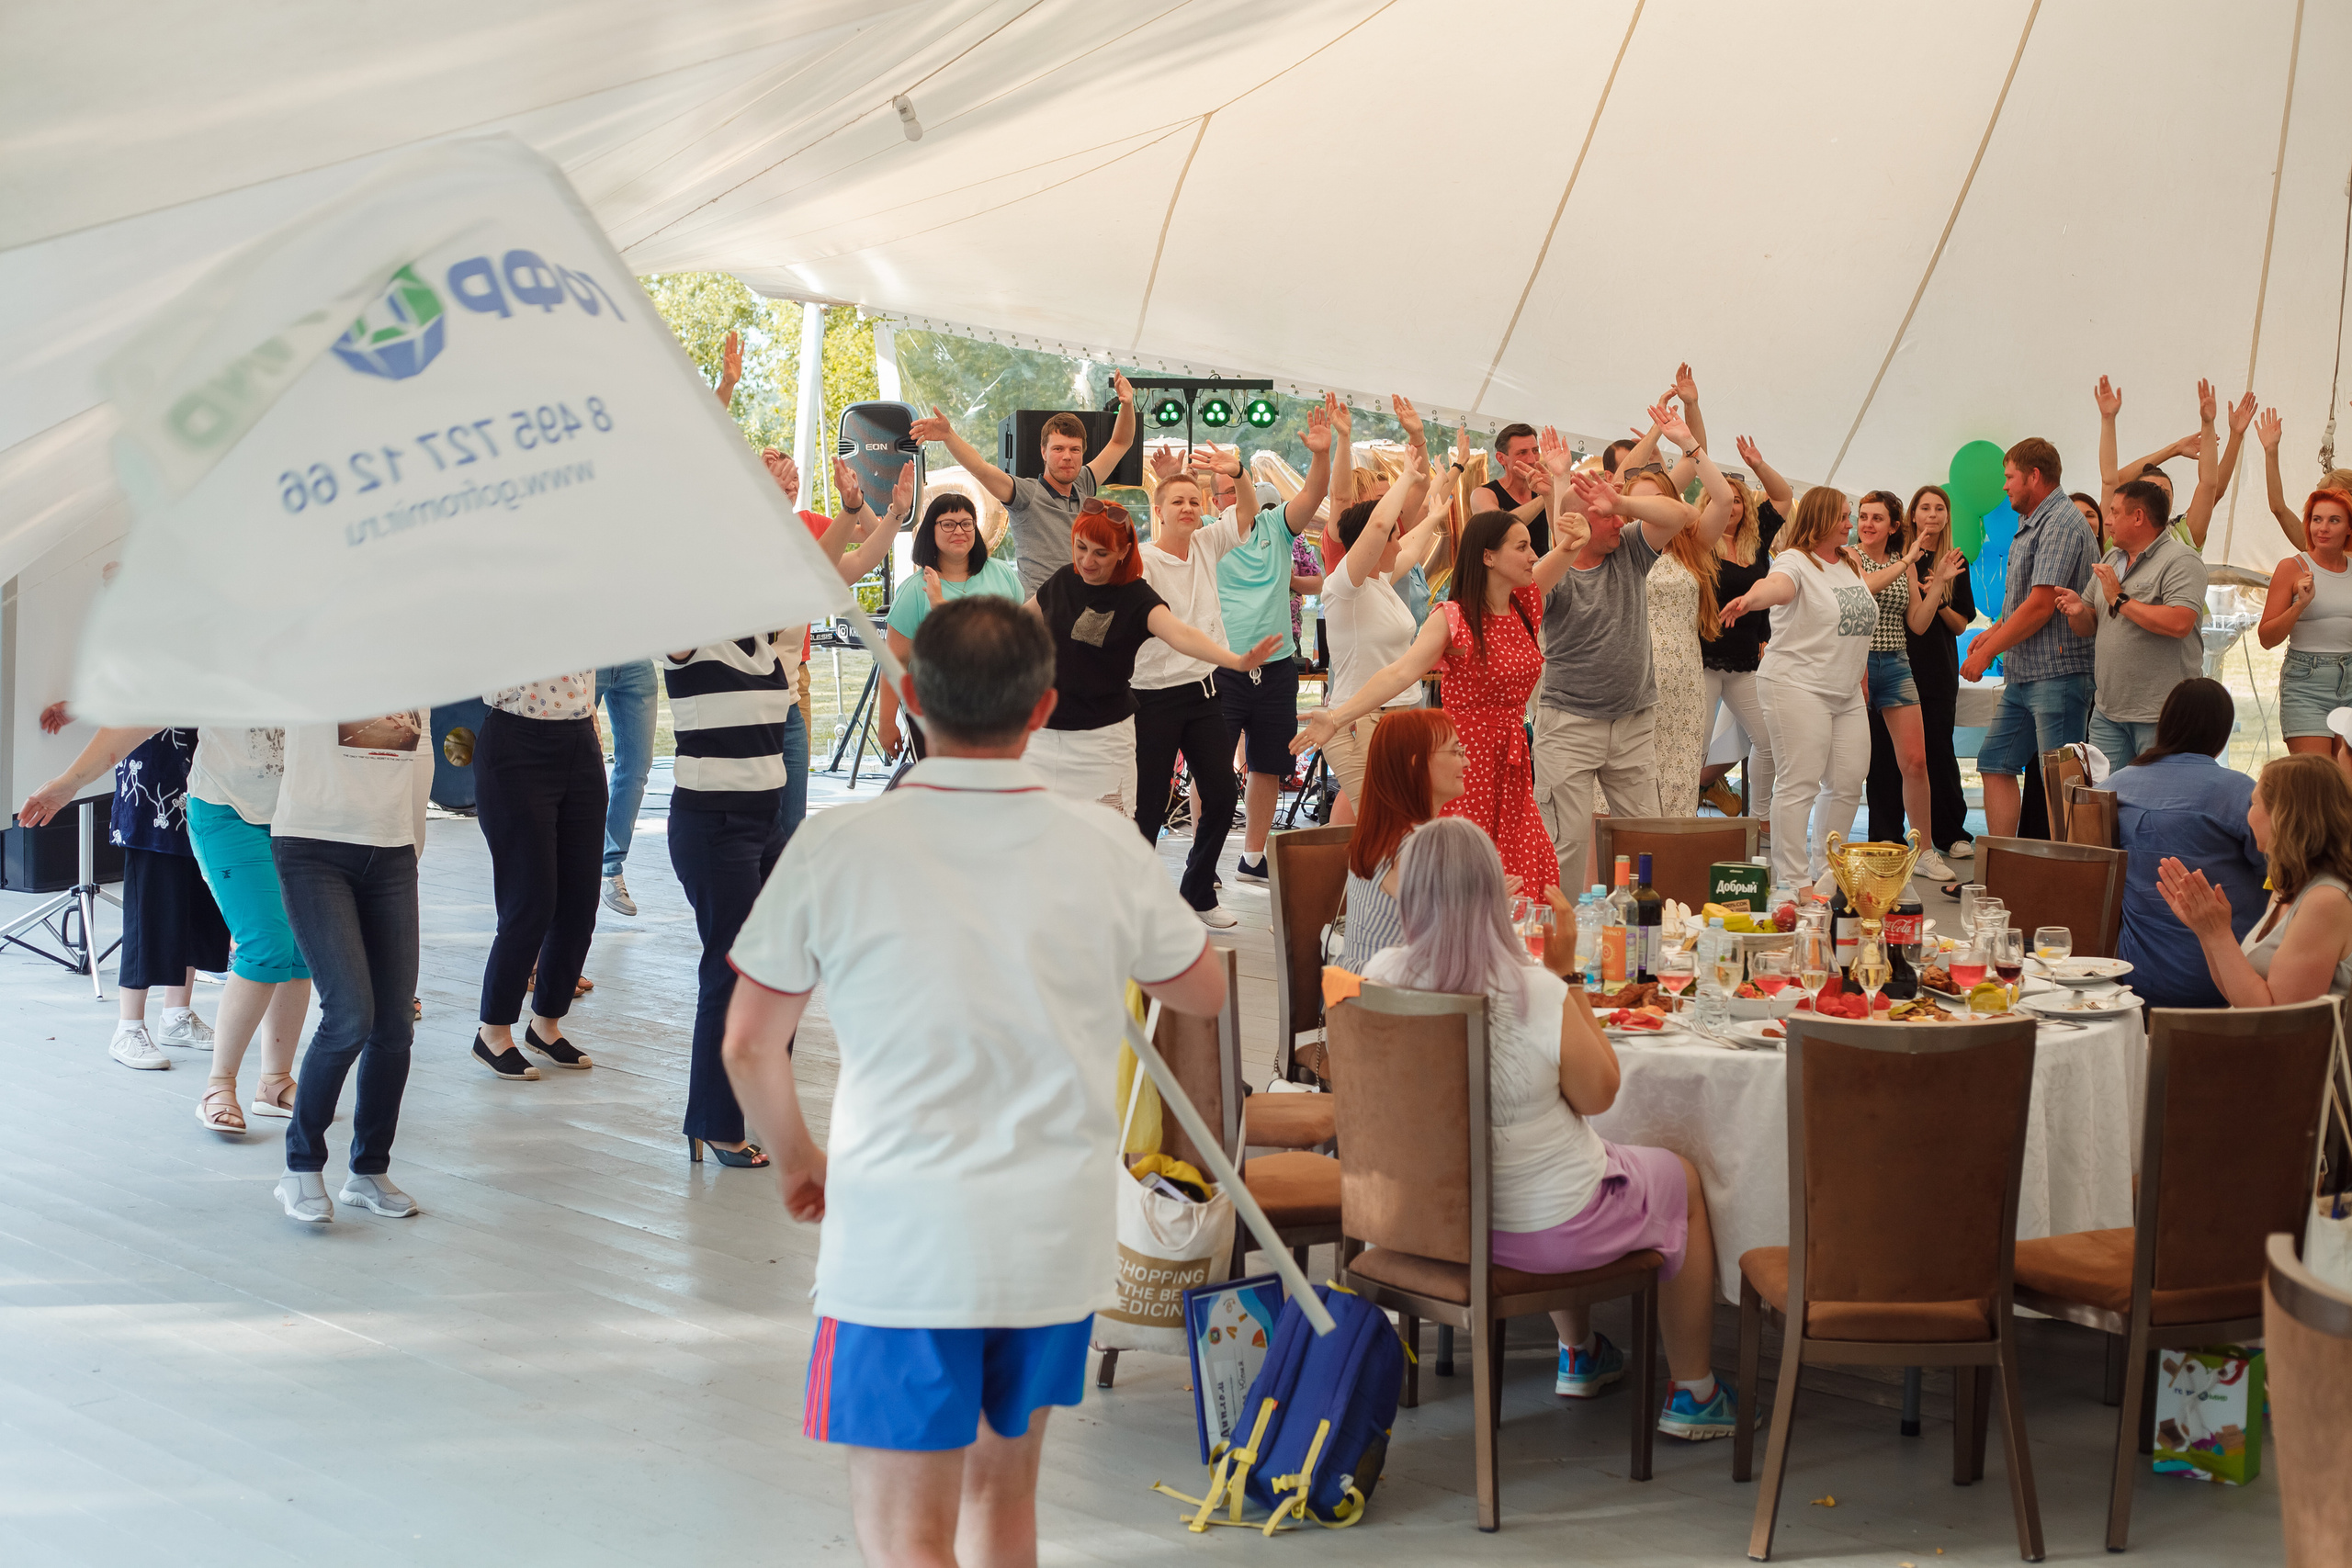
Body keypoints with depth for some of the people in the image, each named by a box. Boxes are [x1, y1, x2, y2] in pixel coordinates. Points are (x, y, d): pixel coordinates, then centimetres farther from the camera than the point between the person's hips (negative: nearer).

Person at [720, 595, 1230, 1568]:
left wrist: (795, 1159, 16)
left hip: (899, 1240, -3)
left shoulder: (836, 850, -11)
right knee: (1001, 1488, 22)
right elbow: (1204, 993, 11)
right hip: (1059, 1234, 4)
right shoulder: (1106, 849, -6)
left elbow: (749, 1048, -2)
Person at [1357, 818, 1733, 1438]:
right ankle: (1693, 1393, 34)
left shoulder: (1381, 976, -15)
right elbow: (1598, 1094, -12)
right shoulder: (1536, 993, -28)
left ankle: (1579, 1353, 52)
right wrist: (1568, 971, -9)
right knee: (1683, 1180, 24)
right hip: (1542, 1229, -5)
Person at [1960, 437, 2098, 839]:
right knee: (1996, 762, 9)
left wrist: (1986, 652, -13)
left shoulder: (2061, 524, -14)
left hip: (2057, 674, -10)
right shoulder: (2031, 524, 18)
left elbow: (2040, 606, -19)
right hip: (2022, 674, 10)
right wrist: (1994, 632, 10)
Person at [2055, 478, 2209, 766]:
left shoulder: (2180, 561, -8)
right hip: (2108, 710, 7)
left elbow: (2180, 623, -23)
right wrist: (2078, 612, -4)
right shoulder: (2109, 561, 18)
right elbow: (2089, 627, 21)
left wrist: (2120, 600, -15)